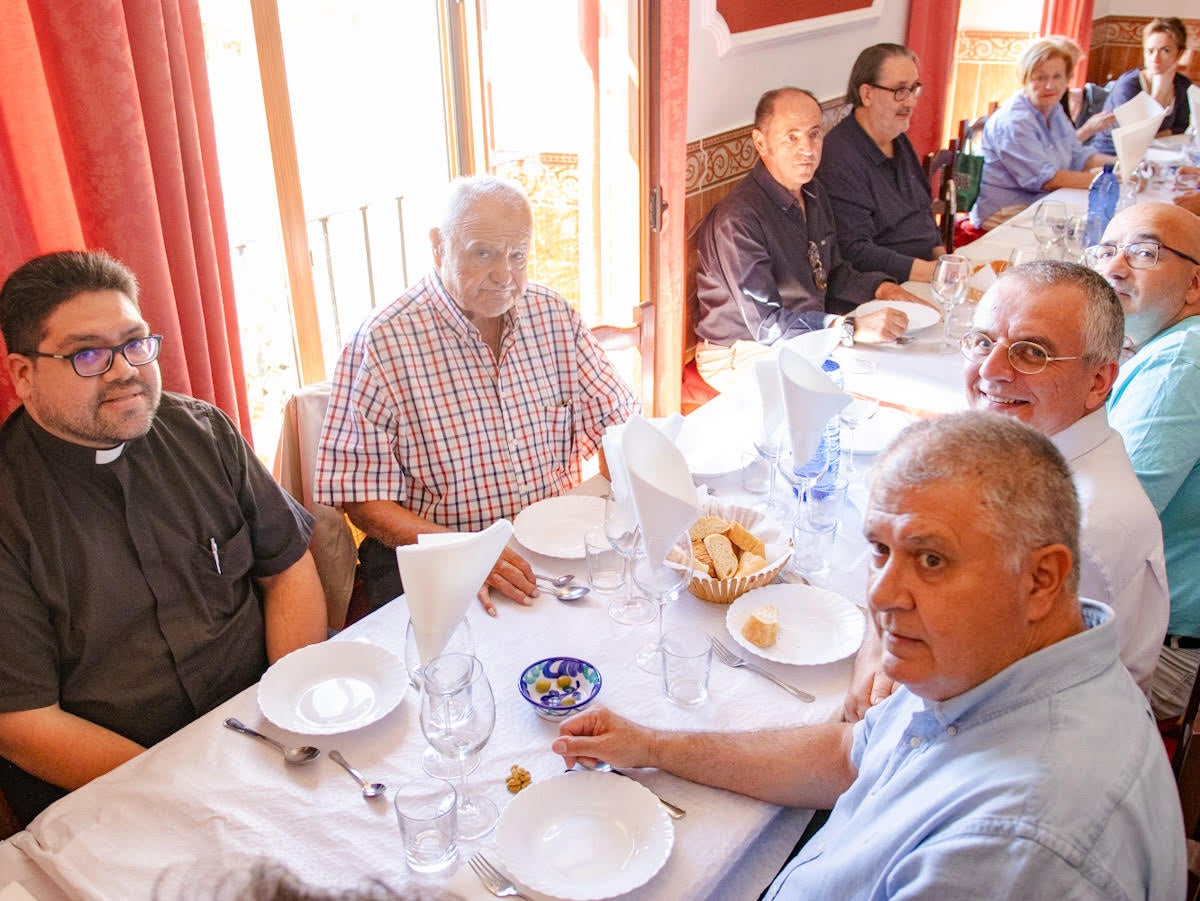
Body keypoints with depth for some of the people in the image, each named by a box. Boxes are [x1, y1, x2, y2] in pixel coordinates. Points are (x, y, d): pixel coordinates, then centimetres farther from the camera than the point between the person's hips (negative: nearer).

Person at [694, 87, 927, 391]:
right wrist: (854, 328, -31)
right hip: (743, 358, -9)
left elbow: (833, 272, 21)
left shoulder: (813, 195, 8)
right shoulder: (737, 219, -23)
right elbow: (766, 324, -26)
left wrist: (882, 288, 2)